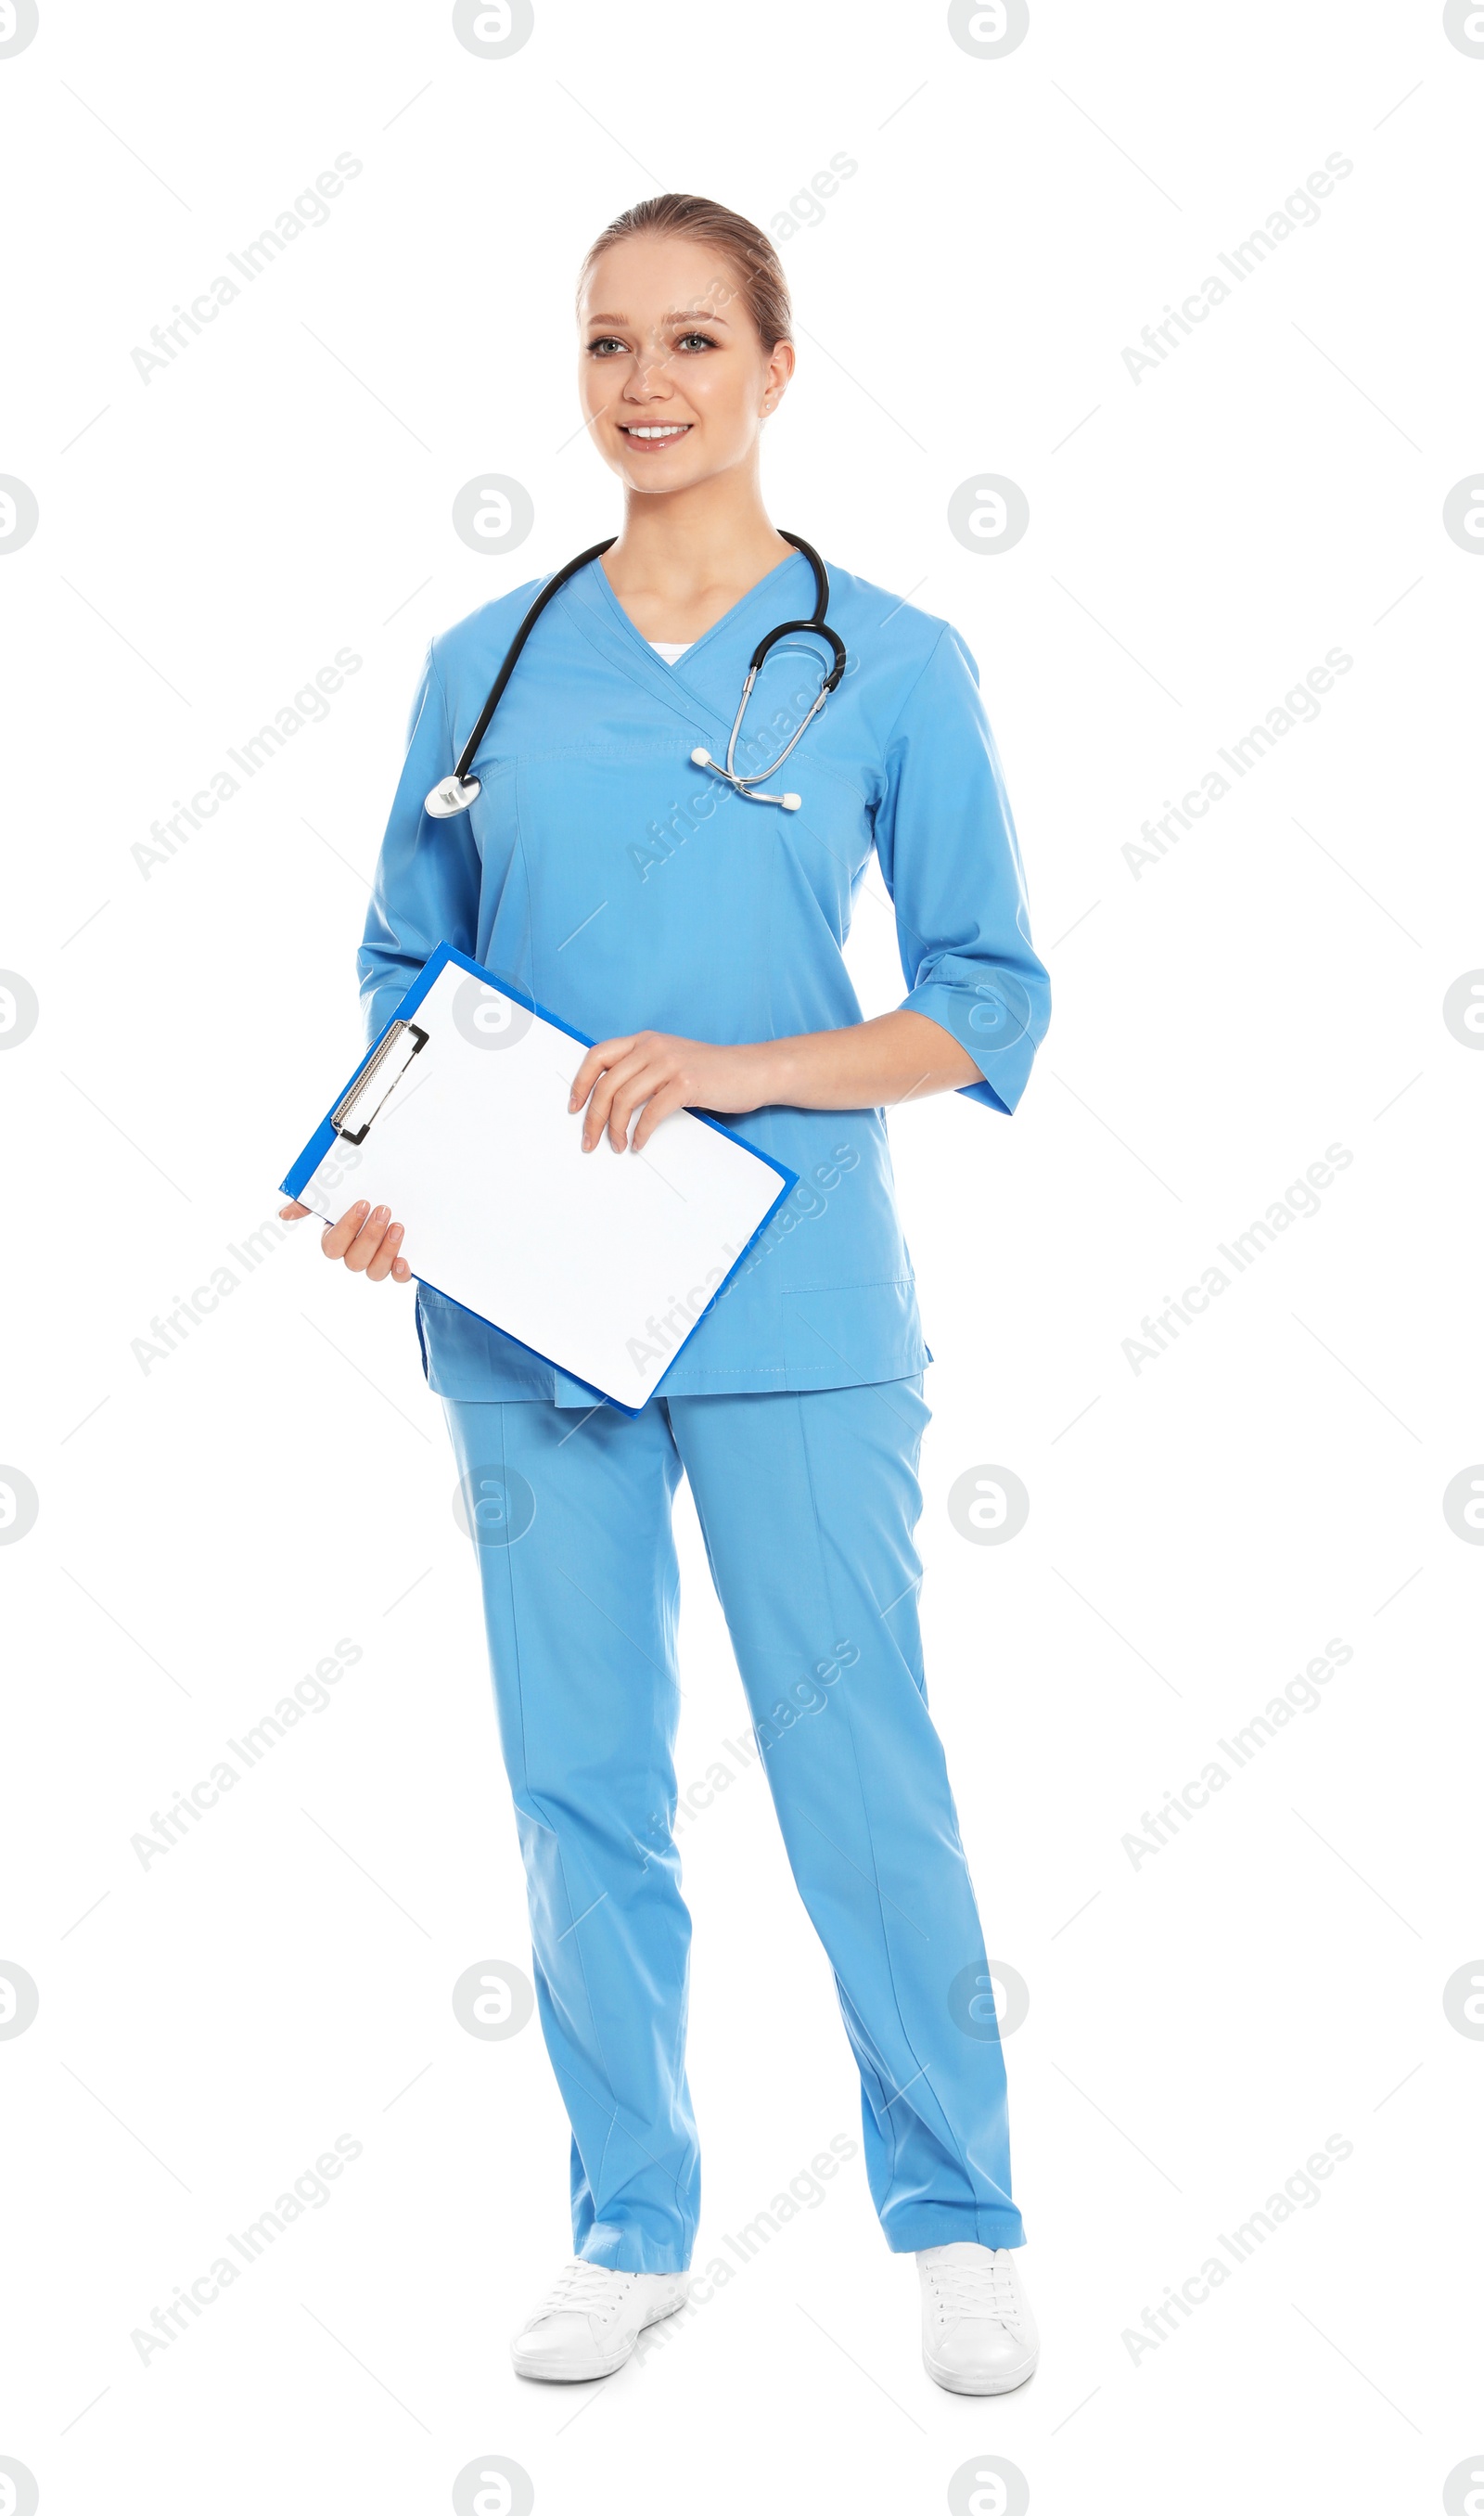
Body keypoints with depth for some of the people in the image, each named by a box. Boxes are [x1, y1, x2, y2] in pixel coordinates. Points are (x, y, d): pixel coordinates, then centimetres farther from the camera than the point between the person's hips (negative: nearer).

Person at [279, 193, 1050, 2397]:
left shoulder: (892, 665, 0)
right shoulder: (487, 667, 8)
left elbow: (989, 1003, 0)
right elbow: (406, 976, 12)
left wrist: (738, 1069, -14)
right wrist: (378, 1176, -6)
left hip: (793, 1306, -3)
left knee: (862, 1780, 3)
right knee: (583, 1782, 10)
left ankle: (961, 2223, 22)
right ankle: (632, 2228, 26)